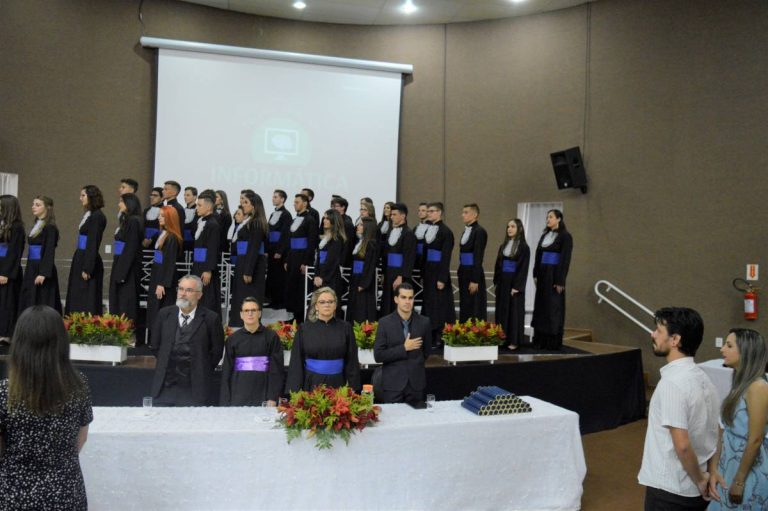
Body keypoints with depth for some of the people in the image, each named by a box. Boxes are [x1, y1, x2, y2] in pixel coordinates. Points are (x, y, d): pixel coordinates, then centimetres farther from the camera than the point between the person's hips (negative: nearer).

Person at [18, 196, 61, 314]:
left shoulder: (50, 227, -11)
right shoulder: (36, 226, 15)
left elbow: (49, 252, -17)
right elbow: (32, 249, 17)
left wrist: (43, 273, -23)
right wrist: (29, 270, 16)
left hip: (42, 269, -9)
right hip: (31, 269, 9)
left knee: (41, 304, -5)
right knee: (28, 302, 9)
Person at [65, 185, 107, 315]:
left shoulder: (97, 217, -14)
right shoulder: (88, 215, 14)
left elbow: (93, 244, -18)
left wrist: (87, 268, -20)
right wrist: (81, 265, 14)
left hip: (88, 262, -9)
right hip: (80, 259, 9)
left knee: (87, 301, -4)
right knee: (76, 299, 13)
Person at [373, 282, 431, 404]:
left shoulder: (424, 322, 1)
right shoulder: (385, 323, -5)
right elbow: (378, 355, -9)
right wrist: (404, 348, -14)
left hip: (416, 383, 2)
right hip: (393, 383, -2)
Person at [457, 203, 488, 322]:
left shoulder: (479, 231, -12)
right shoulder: (466, 230, 13)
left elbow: (478, 257, -16)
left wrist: (475, 280, -19)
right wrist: (461, 273, 11)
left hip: (474, 273, -8)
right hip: (464, 273, 8)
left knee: (475, 309, -2)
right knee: (464, 307, 12)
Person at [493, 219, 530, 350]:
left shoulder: (523, 247, -7)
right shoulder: (503, 246, 11)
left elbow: (523, 268, -11)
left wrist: (517, 286, -17)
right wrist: (496, 282, 8)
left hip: (514, 282, -6)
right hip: (502, 282, 6)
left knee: (514, 311, -1)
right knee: (501, 310, 7)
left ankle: (514, 341, 5)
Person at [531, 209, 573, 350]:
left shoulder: (565, 236, -7)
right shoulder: (545, 235, 14)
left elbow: (565, 259, -12)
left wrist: (560, 280, -16)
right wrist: (535, 274, 8)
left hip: (554, 275, -7)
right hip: (542, 274, 7)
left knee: (553, 307, -3)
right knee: (541, 306, 9)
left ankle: (553, 342, 4)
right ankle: (541, 339, 17)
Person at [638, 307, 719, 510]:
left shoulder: (672, 382, -22)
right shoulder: (702, 377, 5)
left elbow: (682, 444, -26)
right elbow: (714, 434, 11)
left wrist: (699, 480, -12)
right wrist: (704, 477, 12)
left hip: (670, 490, -8)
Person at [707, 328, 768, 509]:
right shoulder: (740, 384, 5)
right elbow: (724, 431, 4)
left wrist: (739, 481, -14)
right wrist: (713, 469, -3)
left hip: (750, 473, -8)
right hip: (729, 468, 8)